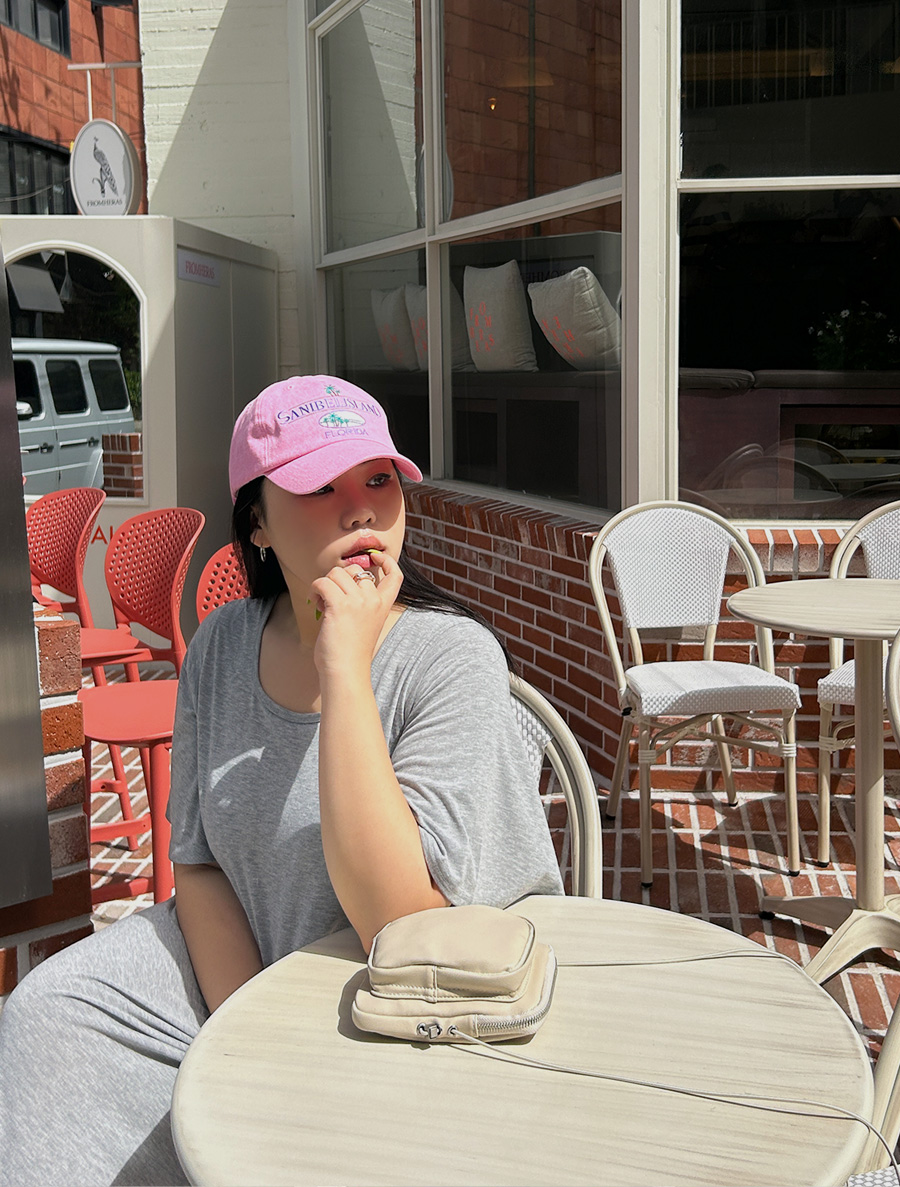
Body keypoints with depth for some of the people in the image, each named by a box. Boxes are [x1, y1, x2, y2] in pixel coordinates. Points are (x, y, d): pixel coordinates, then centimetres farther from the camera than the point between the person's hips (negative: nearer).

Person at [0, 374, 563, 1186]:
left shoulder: (453, 657, -21)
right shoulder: (223, 647, -4)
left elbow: (399, 925, -30)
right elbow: (197, 861, 3)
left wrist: (344, 669, -32)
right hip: (239, 964, 5)